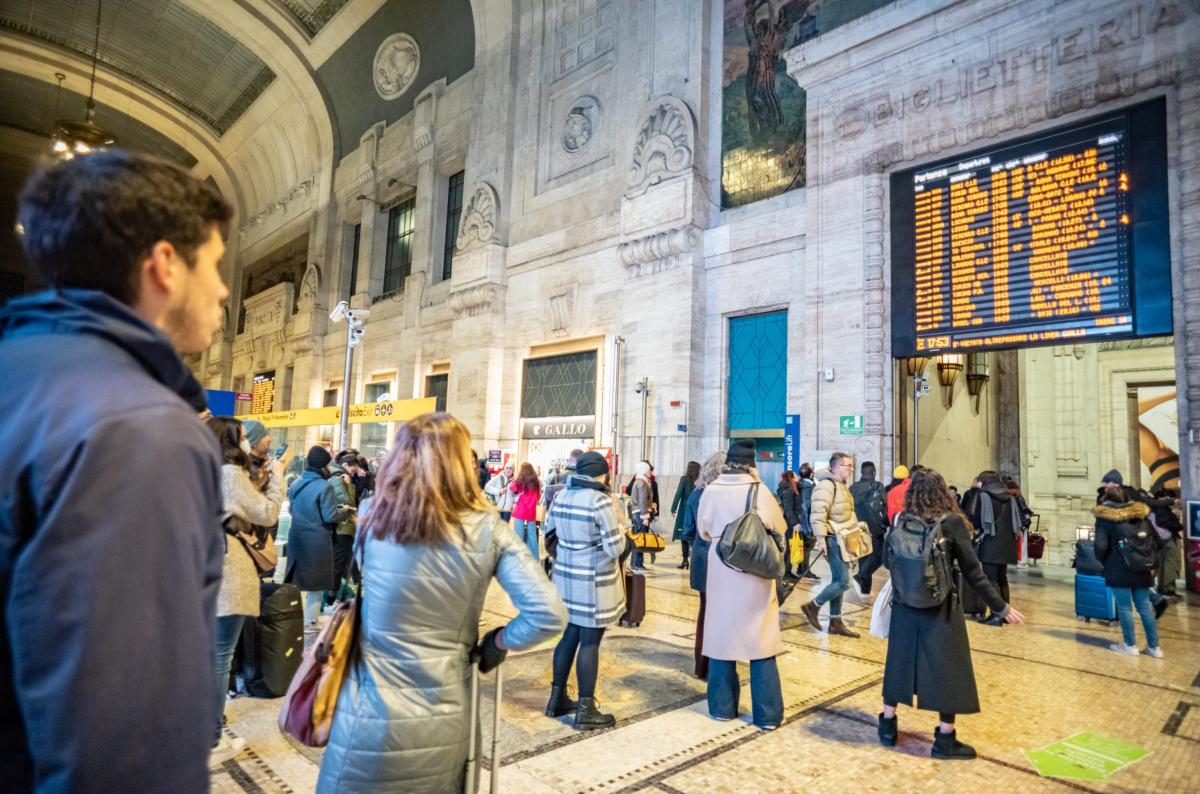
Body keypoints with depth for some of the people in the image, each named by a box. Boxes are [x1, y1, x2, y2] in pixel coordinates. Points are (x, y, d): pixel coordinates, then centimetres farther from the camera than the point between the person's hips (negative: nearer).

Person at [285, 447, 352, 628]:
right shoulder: (324, 486, -17)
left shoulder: (296, 483, 6)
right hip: (317, 540, -6)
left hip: (297, 537, 7)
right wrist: (344, 510, 0)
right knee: (316, 581, 7)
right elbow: (329, 517, -17)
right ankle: (309, 621, 13)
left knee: (296, 579, 17)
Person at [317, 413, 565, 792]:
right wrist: (498, 641, 0)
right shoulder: (488, 530, -11)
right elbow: (550, 614, -16)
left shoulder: (374, 520, -9)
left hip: (371, 720, -1)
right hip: (443, 722, 1)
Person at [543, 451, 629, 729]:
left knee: (570, 635, 17)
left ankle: (557, 699, 27)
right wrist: (622, 536, 2)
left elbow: (549, 530, 14)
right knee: (590, 642, 3)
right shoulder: (600, 500, -18)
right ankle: (586, 711, 13)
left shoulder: (562, 495, 3)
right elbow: (615, 548, -18)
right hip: (593, 581, -7)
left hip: (566, 576, 7)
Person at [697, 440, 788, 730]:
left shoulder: (711, 491, -6)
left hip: (721, 572, 2)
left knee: (722, 636, 13)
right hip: (755, 574, -1)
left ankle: (722, 707, 22)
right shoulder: (760, 491, -11)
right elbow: (780, 529, 1)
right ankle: (767, 715, 13)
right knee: (760, 640, 7)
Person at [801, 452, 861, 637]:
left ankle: (835, 622, 20)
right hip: (834, 540, -10)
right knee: (844, 582, -9)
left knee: (838, 581, 13)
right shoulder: (827, 485, -18)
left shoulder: (841, 485, 14)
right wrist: (821, 540, -26)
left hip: (843, 540, 10)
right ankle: (813, 606, 6)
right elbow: (818, 515, -24)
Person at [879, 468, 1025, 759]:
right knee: (947, 670, 10)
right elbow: (972, 571, -8)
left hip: (905, 606, 3)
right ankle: (945, 740, 18)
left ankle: (887, 727, 25)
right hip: (939, 609, -3)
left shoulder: (901, 521, -5)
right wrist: (1000, 606, 1)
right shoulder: (952, 522, -12)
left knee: (899, 663, 15)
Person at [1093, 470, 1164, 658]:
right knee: (1145, 607, 11)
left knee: (1125, 607, 4)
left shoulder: (1105, 517, -7)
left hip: (1119, 569, -5)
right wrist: (1148, 559, 17)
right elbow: (1154, 539, 10)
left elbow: (1101, 545, -12)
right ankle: (1154, 647, 16)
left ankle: (1130, 645, 11)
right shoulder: (1140, 513, 8)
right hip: (1141, 568, 5)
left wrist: (1102, 561, 6)